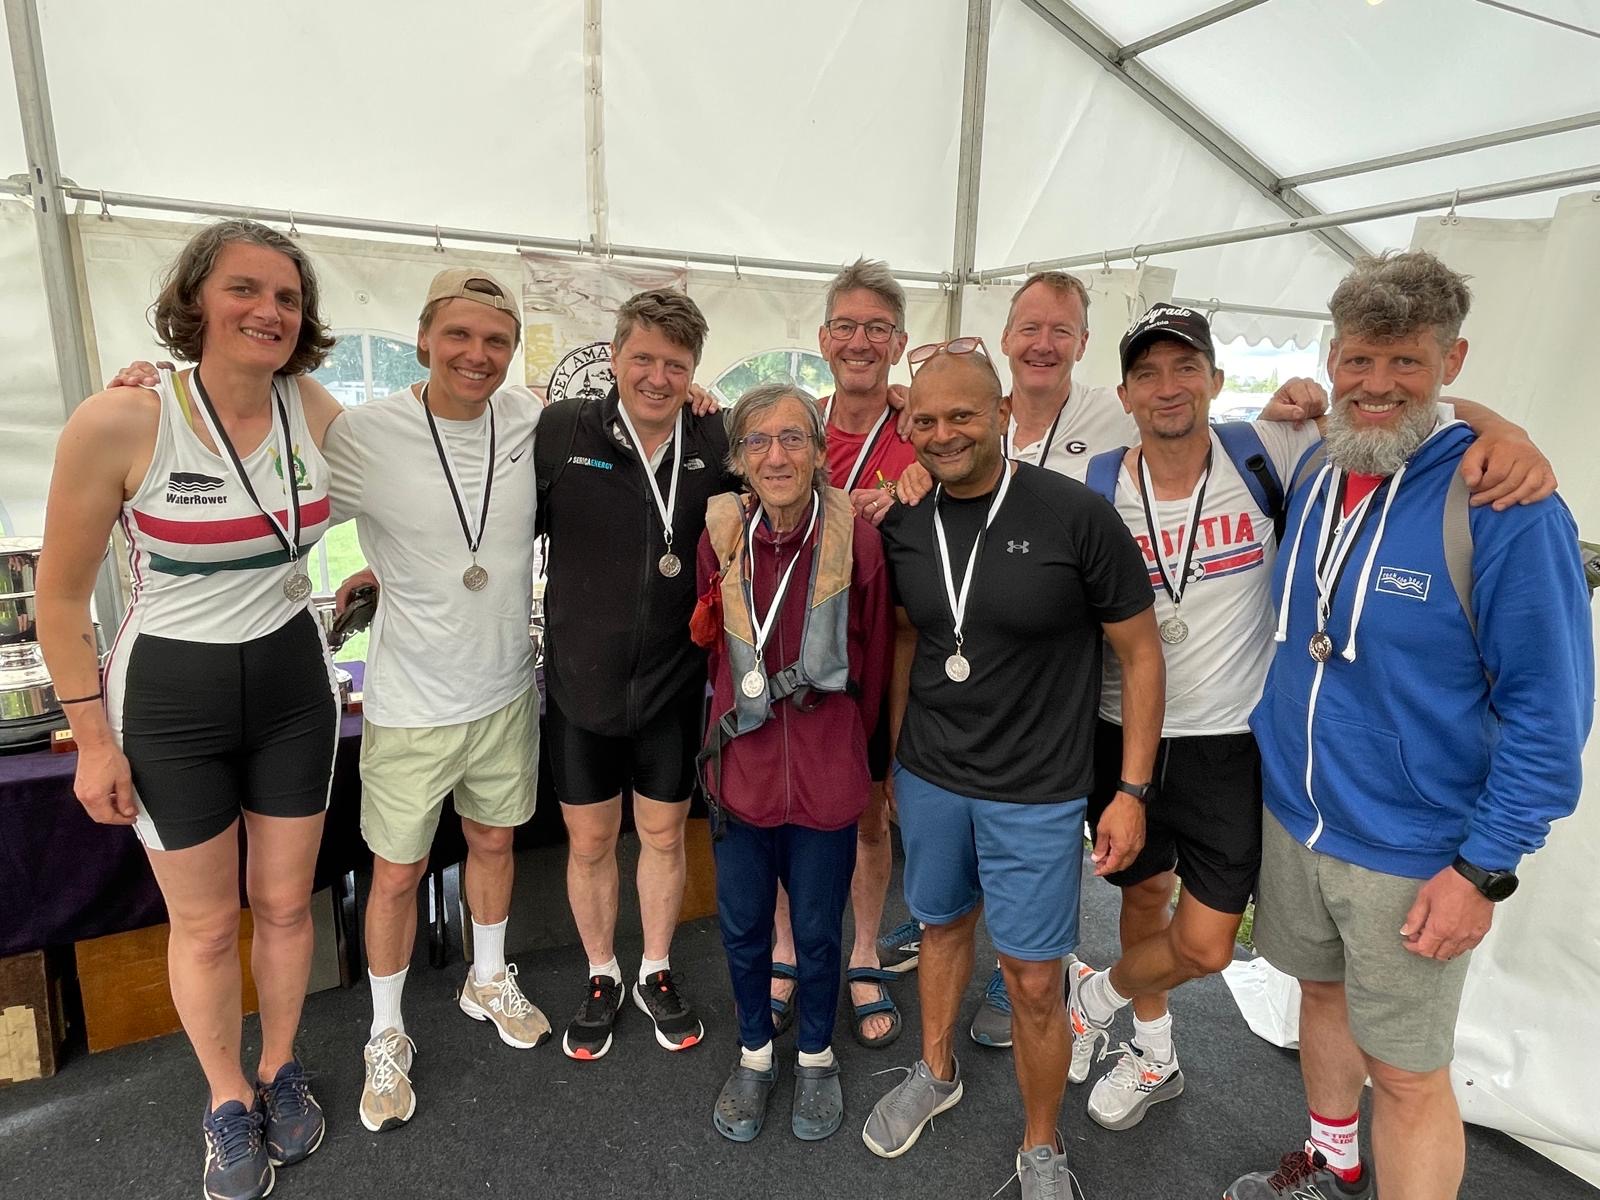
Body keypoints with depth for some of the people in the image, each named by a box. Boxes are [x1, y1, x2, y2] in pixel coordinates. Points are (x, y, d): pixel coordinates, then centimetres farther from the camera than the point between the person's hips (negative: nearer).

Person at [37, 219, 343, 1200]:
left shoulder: (319, 417, -8)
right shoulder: (118, 422, -18)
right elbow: (62, 596, -8)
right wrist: (94, 741, -5)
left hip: (293, 686, 3)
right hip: (169, 697, -3)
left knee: (285, 903, 15)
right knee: (205, 926, 12)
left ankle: (281, 1071, 41)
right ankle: (228, 1103, 38)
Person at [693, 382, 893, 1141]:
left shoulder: (857, 539, -14)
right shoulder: (721, 535, -7)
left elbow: (875, 657, -2)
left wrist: (842, 740, 7)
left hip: (827, 773, -2)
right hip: (742, 766, 2)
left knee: (818, 931, 16)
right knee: (741, 927, 18)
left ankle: (816, 1056, 43)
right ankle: (754, 1054, 44)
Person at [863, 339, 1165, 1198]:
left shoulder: (1075, 515, -17)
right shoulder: (901, 525, -4)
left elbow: (1140, 652, -9)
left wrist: (1132, 790, -9)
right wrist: (889, 753, 12)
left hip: (1036, 792, -3)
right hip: (927, 776, 4)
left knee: (1033, 979, 7)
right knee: (942, 926, 23)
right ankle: (936, 1073, 48)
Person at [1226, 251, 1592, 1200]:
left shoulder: (1503, 500, -17)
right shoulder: (1310, 477, 0)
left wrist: (1486, 868, -16)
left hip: (1414, 855, -6)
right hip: (1291, 815, 6)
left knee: (1408, 1074, 7)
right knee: (1323, 993, 24)